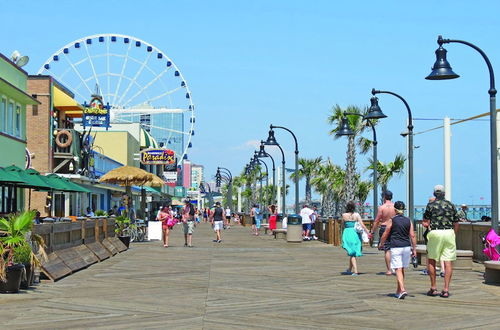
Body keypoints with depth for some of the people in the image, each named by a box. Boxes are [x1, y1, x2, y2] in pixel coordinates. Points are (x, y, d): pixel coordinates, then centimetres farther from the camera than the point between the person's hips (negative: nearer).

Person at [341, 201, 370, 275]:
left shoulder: (344, 215, -3)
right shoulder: (356, 215, -6)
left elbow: (343, 226, 8)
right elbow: (362, 225, -10)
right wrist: (368, 232, -3)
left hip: (347, 233, -1)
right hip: (355, 234, 1)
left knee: (351, 253, 4)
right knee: (353, 253, 17)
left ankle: (355, 271, -7)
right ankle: (350, 269, 30)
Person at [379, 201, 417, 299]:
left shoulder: (391, 221, -3)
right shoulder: (408, 221, 6)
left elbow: (385, 235, 3)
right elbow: (412, 236, 3)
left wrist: (381, 244, 19)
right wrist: (414, 249, 8)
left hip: (396, 247, -4)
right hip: (407, 247, 4)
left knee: (398, 270, -6)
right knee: (402, 269, 15)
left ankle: (402, 289, -22)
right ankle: (398, 291, 25)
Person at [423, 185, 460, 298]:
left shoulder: (431, 205, 2)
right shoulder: (451, 205, 10)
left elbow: (425, 223, 0)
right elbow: (456, 224, 11)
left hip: (435, 233, -2)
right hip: (449, 233, 2)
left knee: (431, 261, 11)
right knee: (448, 262, 2)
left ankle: (433, 288, 10)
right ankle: (446, 289, -2)